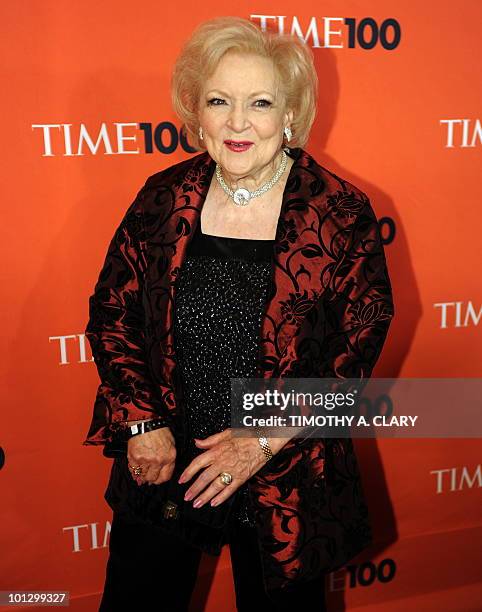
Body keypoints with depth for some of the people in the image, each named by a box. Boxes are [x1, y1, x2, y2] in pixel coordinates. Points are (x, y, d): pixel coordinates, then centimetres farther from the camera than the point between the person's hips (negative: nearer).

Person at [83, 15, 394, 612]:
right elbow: (111, 312, 1)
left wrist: (265, 438, -15)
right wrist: (141, 423, -8)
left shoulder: (342, 213, -12)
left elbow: (360, 341, -10)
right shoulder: (162, 198, -5)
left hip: (287, 480, -2)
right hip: (160, 464, 3)